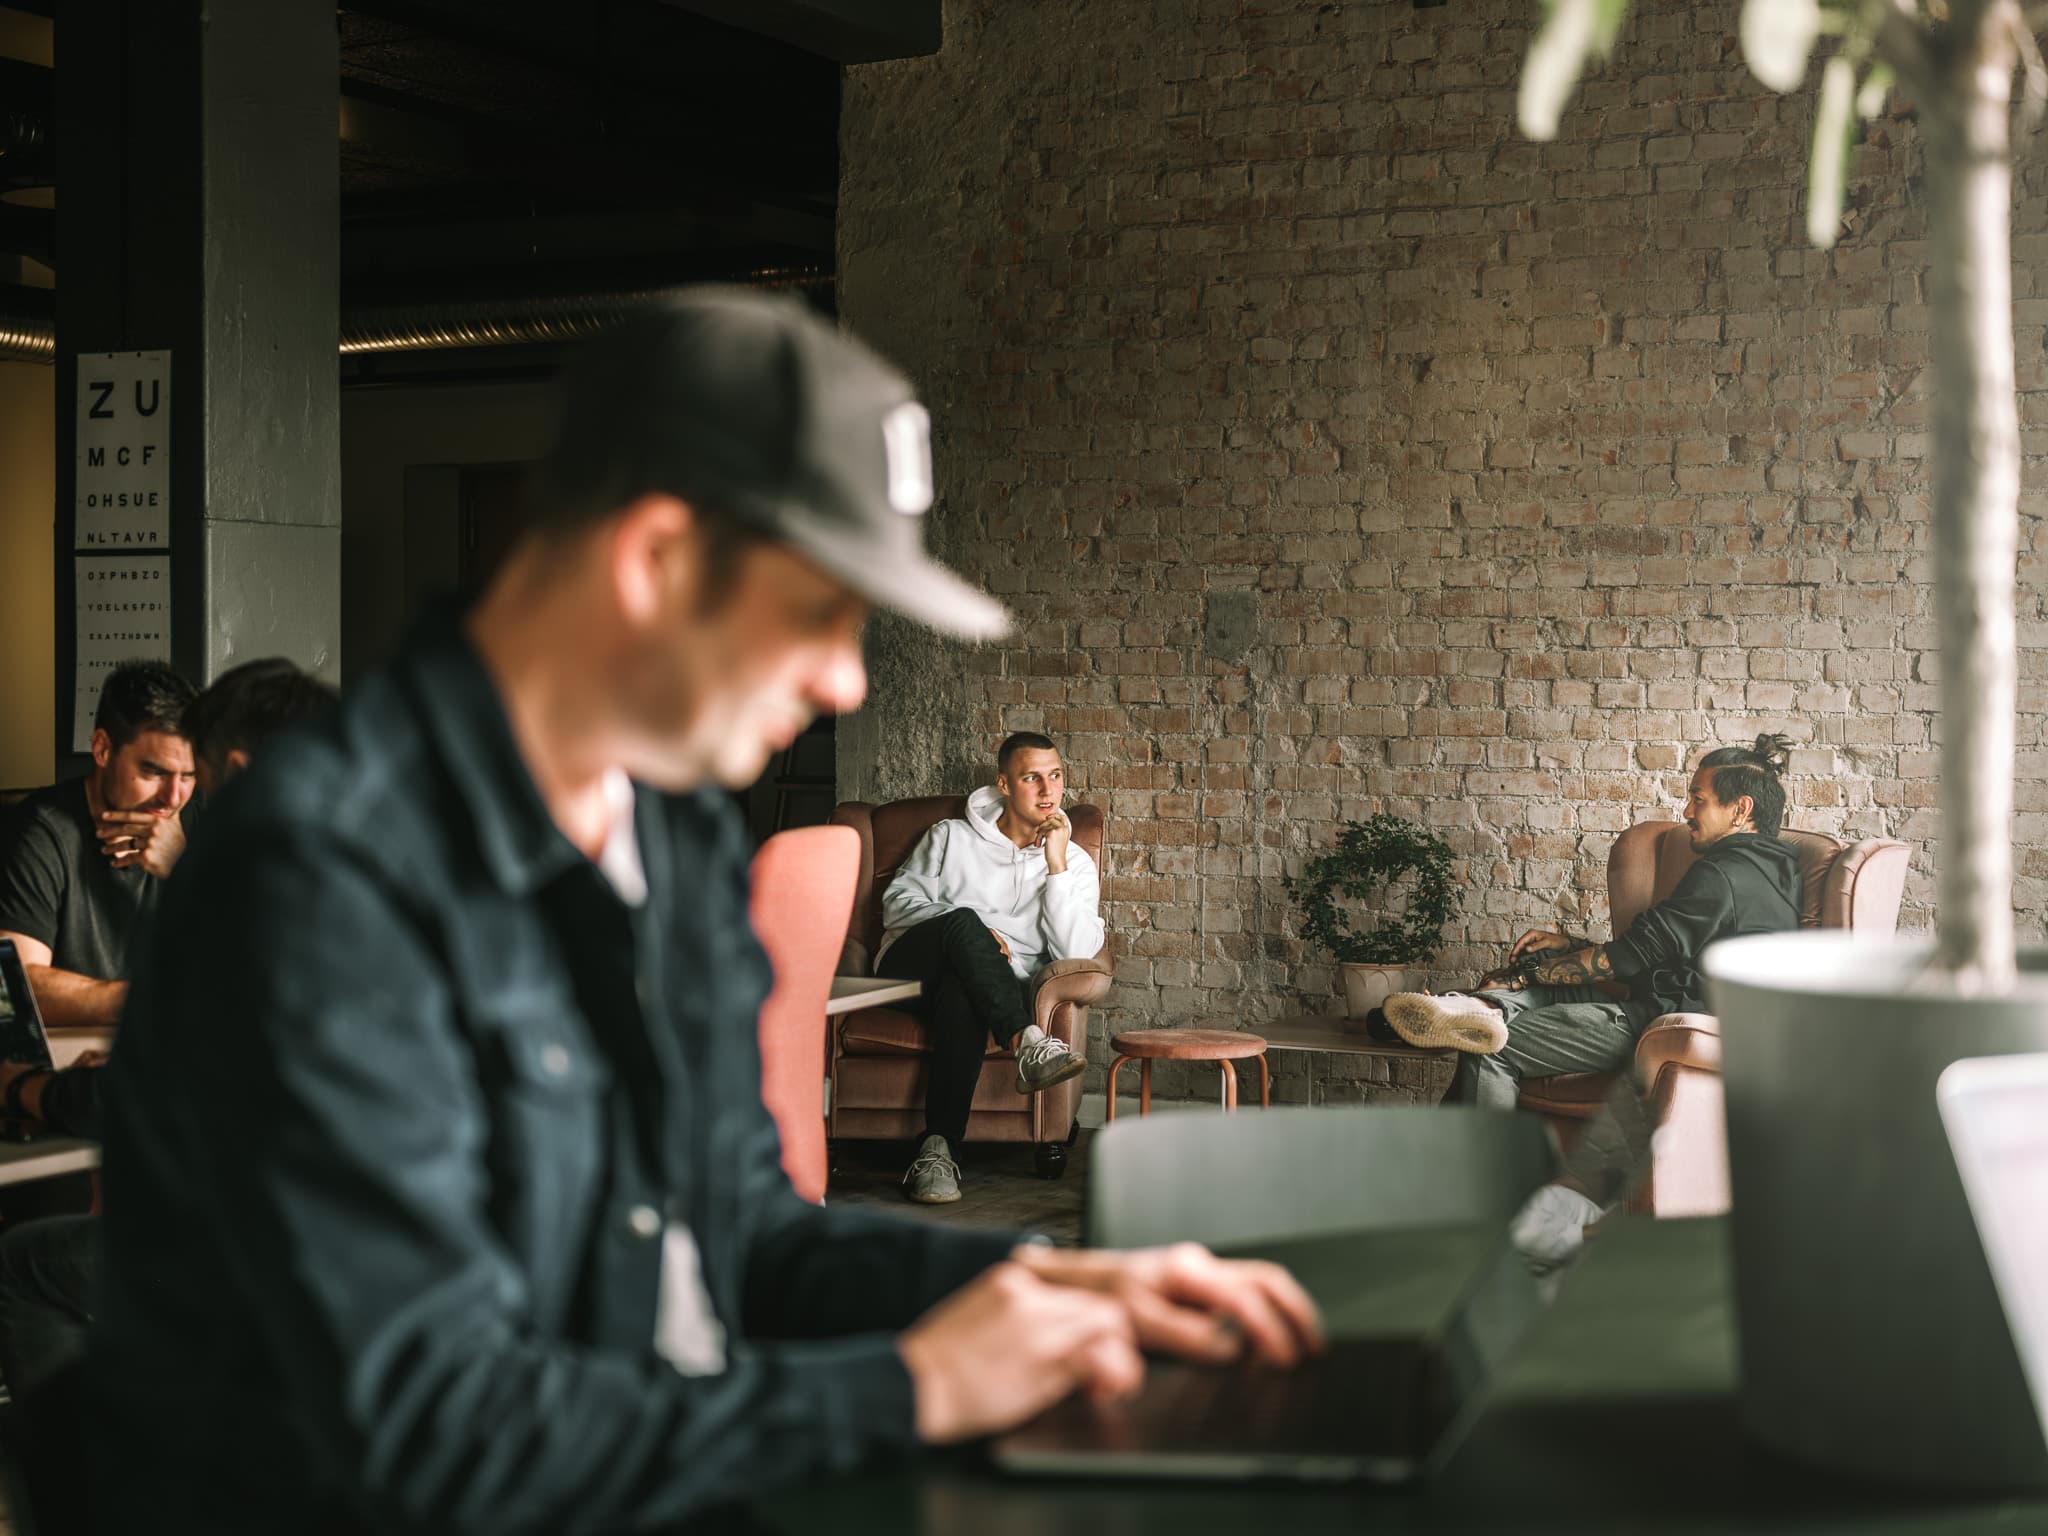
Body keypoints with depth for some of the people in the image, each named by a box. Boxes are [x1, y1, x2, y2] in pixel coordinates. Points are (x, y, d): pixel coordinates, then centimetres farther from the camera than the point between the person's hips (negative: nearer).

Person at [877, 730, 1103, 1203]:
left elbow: (1077, 951, -2)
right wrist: (968, 927, -11)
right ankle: (1027, 1044, -48)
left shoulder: (1075, 864, 14)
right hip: (912, 968, 0)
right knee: (963, 921, -34)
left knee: (962, 996, -40)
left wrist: (1056, 864, -9)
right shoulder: (952, 837, 16)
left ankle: (937, 1148, -42)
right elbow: (898, 901, 6)